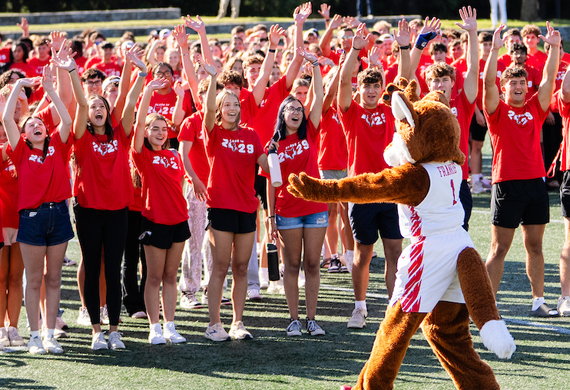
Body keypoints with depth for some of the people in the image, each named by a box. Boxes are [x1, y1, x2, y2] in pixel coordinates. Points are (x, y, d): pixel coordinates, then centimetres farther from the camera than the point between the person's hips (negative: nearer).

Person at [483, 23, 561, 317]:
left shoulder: (535, 109, 10)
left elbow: (549, 78, 3)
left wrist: (554, 48, -7)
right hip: (507, 185, -4)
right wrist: (495, 49, -22)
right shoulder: (497, 111, 0)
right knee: (499, 248, -2)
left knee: (535, 246, 10)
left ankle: (538, 302, 15)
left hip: (535, 182, 4)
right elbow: (488, 81, -13)